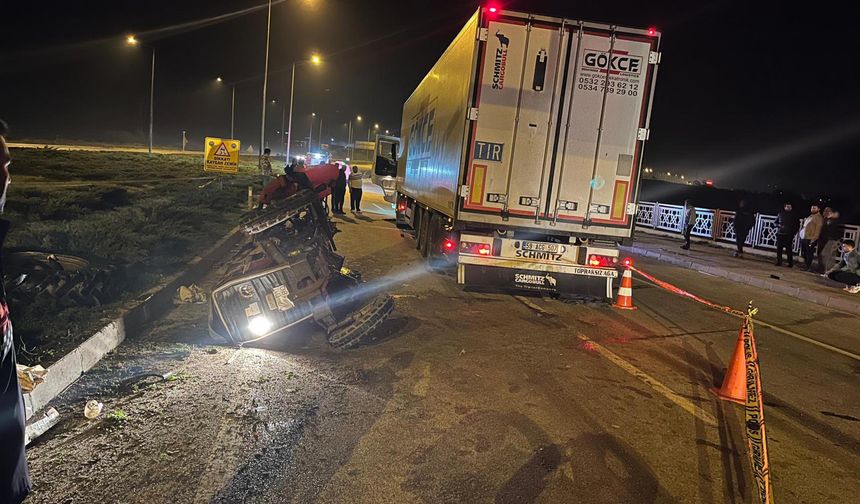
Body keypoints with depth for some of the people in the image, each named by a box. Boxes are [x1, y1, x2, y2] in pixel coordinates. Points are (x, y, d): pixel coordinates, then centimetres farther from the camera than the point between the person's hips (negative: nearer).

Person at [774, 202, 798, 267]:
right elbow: (776, 222, 15)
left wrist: (794, 232, -3)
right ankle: (779, 262, 10)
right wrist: (779, 226, -5)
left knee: (789, 249, -6)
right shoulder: (780, 214, 7)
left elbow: (797, 225, 7)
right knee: (779, 248, 3)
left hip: (789, 235, -3)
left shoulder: (793, 216, 2)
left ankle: (791, 263, 1)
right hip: (780, 234, 3)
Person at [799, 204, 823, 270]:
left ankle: (808, 266, 7)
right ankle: (805, 264, 27)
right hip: (803, 238, 8)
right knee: (804, 253, 15)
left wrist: (813, 239, -17)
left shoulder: (819, 218, -9)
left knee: (809, 254, 0)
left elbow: (818, 229, -14)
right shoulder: (810, 216, 18)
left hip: (810, 239, -8)